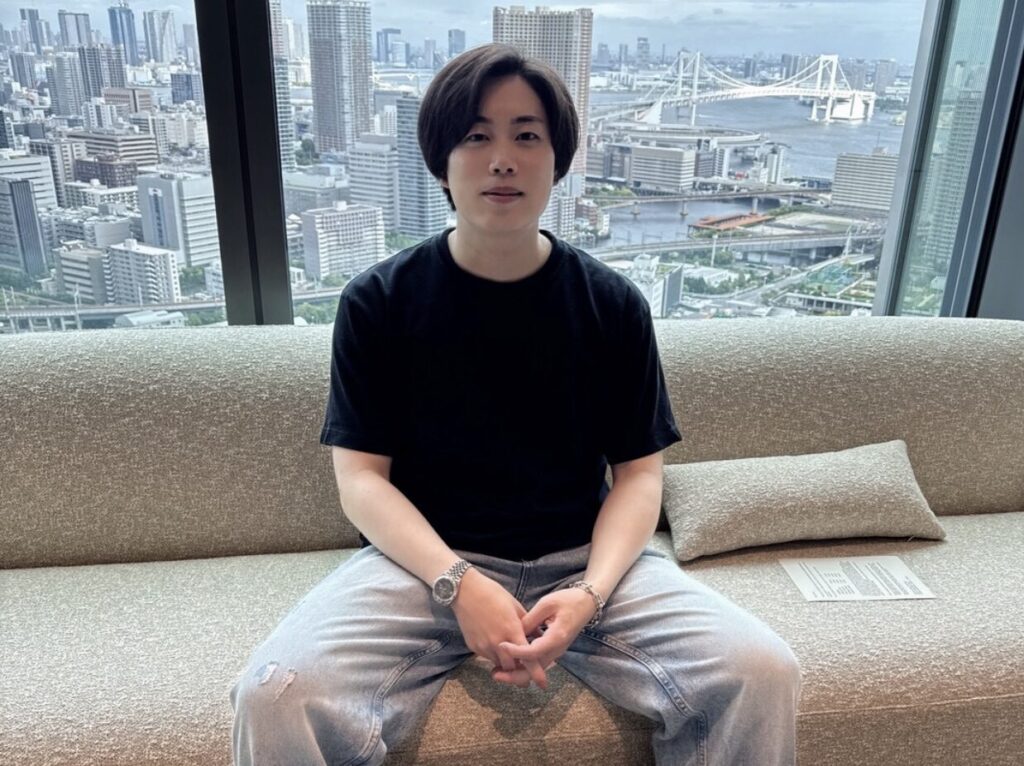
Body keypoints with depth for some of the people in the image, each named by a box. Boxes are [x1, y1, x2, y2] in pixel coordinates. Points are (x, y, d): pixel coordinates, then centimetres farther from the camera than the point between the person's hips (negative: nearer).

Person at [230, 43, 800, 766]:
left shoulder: (613, 304, 1)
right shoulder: (377, 301, -2)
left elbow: (638, 473, 1)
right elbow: (362, 476, -4)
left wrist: (590, 592, -17)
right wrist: (460, 584, -19)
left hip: (583, 558, 2)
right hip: (428, 561, -1)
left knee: (762, 672, -19)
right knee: (273, 694, -27)